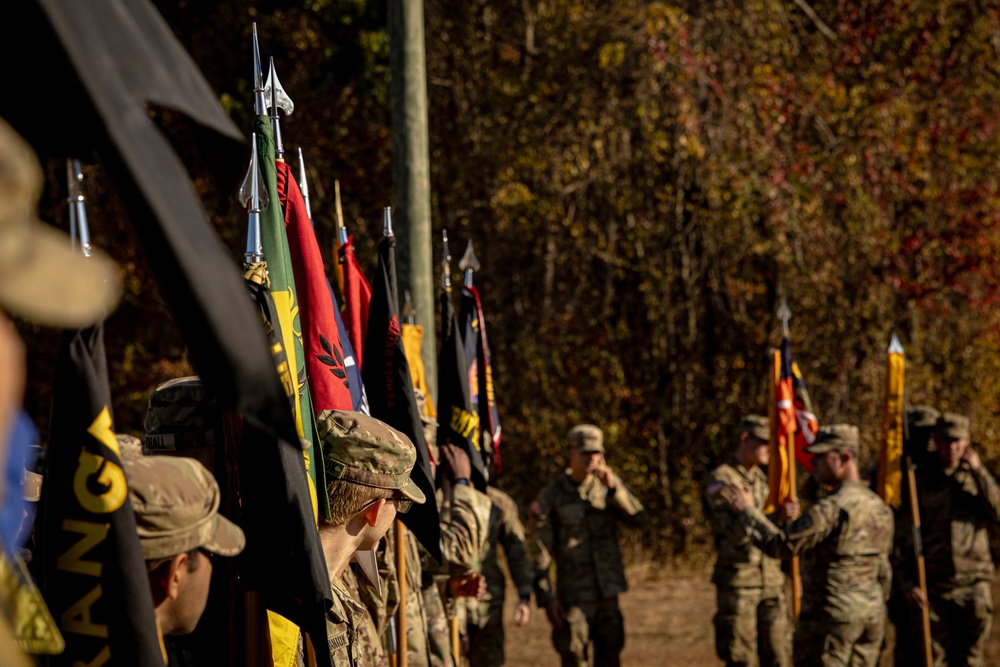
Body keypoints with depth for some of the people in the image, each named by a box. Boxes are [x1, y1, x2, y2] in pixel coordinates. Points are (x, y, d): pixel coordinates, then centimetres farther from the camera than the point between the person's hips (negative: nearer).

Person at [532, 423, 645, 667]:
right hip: (574, 597, -3)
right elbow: (541, 553, -5)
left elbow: (636, 517, -9)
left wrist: (613, 486, -22)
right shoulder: (552, 496, -4)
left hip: (608, 592, 3)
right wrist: (546, 599, -10)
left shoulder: (610, 487, 6)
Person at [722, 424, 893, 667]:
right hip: (872, 615, 8)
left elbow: (779, 545, -17)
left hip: (832, 614, -8)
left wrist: (747, 510, -6)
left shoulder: (831, 508, -18)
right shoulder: (879, 507, 10)